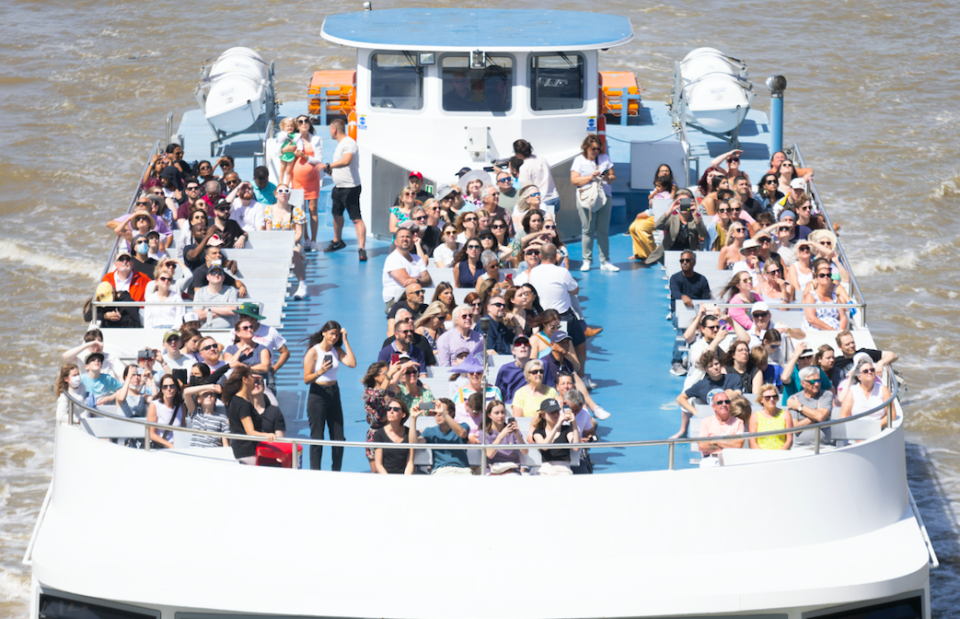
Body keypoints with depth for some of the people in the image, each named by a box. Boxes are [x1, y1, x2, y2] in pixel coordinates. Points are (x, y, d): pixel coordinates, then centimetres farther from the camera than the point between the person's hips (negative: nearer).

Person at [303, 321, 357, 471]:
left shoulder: (336, 350, 9)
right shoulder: (313, 352, -7)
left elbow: (352, 363, -8)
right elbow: (306, 379, -10)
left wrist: (345, 340, -5)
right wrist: (320, 372, -30)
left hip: (334, 394, 6)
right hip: (318, 395, -6)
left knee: (338, 438, 5)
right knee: (317, 438, -4)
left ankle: (336, 473, 14)